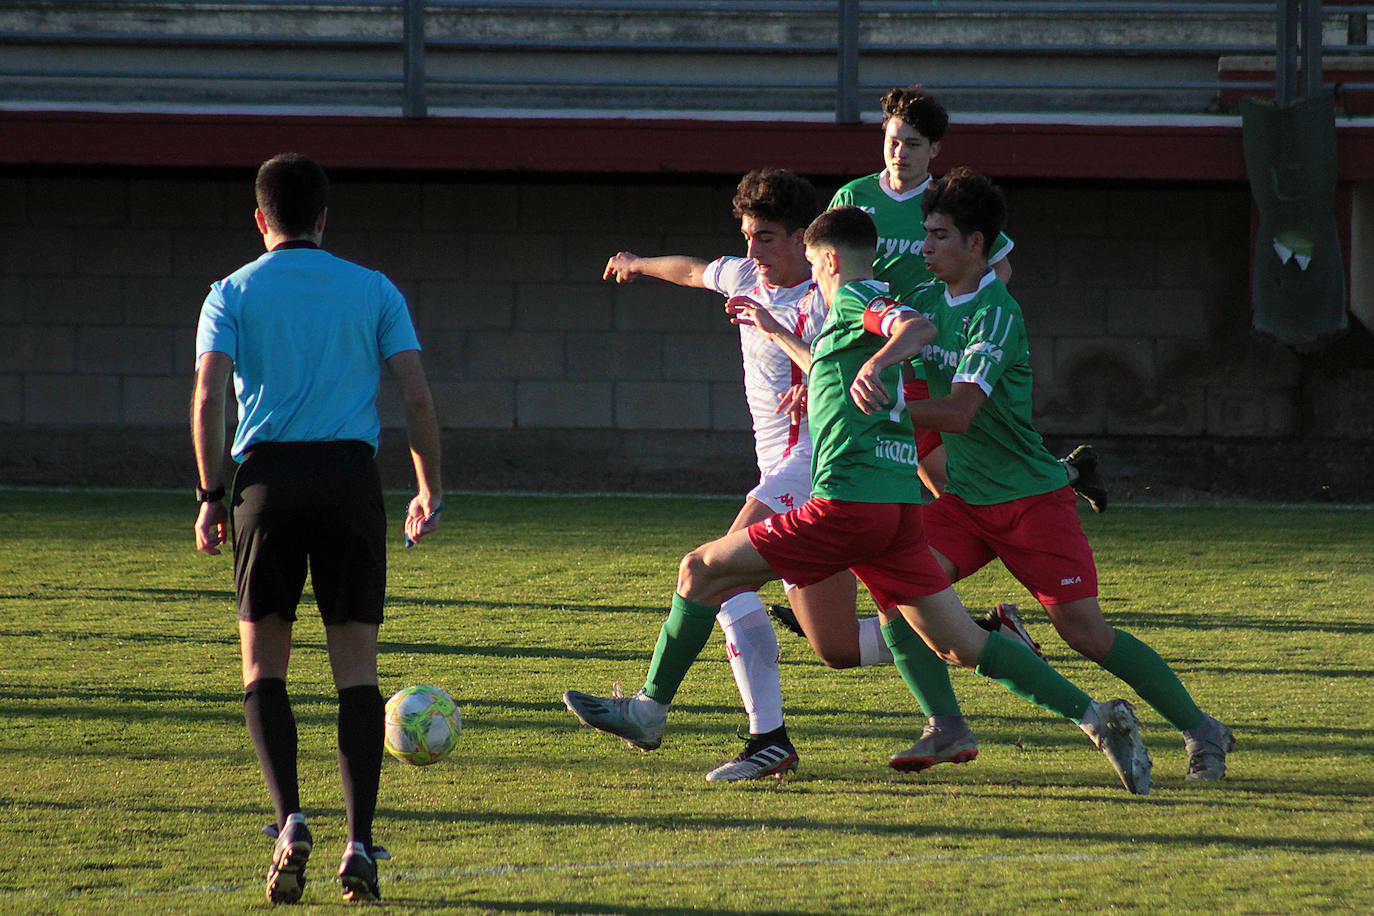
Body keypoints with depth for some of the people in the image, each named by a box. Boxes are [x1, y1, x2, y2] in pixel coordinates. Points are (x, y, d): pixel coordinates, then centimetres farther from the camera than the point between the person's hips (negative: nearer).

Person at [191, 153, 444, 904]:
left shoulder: (234, 292, 8)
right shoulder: (373, 291, 11)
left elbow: (208, 395, -4)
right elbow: (416, 396, 3)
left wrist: (210, 495, 0)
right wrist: (430, 490, 11)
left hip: (267, 475, -1)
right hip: (350, 473, 1)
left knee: (263, 665, 8)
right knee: (356, 666, 4)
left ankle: (289, 820, -12)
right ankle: (359, 844, -5)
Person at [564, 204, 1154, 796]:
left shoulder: (853, 300, -1)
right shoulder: (873, 310, 26)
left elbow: (920, 327, -23)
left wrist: (877, 364, -42)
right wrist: (776, 334, 57)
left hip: (848, 503, -9)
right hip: (899, 506, 9)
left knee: (701, 571, 1)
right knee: (960, 644, 4)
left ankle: (649, 710, 4)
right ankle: (1095, 717, -6)